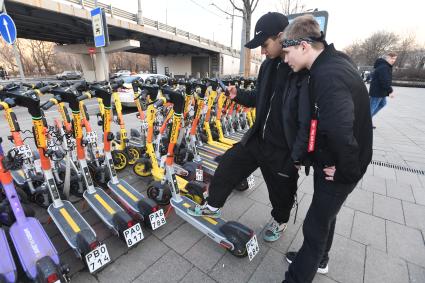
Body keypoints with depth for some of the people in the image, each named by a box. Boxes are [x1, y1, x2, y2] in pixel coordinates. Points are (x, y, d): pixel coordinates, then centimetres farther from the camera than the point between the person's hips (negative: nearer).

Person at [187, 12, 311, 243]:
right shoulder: (269, 65, 4)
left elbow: (308, 120, -19)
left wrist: (297, 157, -17)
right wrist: (239, 95, -3)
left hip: (282, 150, -6)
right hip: (257, 138, 6)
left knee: (282, 191, 17)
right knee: (227, 166, 11)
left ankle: (279, 221, 50)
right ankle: (213, 206, 34)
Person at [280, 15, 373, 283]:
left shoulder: (328, 75, -28)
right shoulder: (332, 63, 4)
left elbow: (341, 132, -41)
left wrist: (346, 171, -24)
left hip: (338, 169, -9)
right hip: (331, 160, 9)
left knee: (315, 226, 6)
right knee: (325, 214, 26)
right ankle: (318, 259, 51)